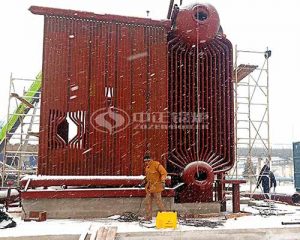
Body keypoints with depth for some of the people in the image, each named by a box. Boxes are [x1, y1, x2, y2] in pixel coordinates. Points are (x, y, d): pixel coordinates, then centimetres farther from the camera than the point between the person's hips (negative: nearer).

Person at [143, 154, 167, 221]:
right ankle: (148, 217, 14)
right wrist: (145, 180, 16)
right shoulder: (147, 167, 13)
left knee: (158, 201, -1)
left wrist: (162, 181, -26)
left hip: (156, 187, -8)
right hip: (149, 187, 8)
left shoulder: (156, 164, -13)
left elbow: (164, 172, -18)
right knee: (148, 202, 7)